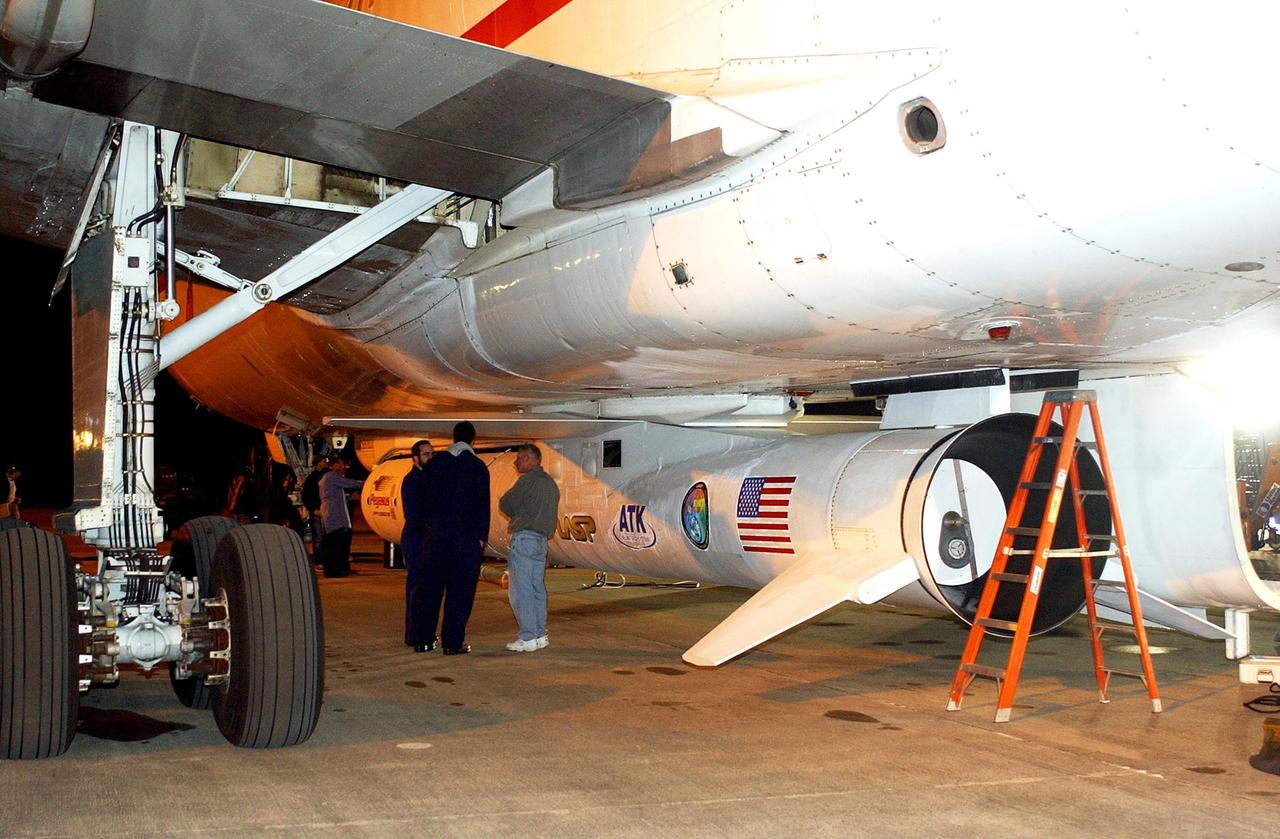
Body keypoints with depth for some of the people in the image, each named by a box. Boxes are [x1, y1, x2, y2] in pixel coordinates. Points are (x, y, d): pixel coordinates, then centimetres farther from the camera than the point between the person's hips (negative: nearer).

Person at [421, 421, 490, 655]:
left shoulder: (434, 463, 5)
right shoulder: (477, 466, -4)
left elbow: (425, 498, 7)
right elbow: (483, 504, -6)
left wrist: (430, 526, 13)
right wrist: (481, 536, -1)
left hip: (437, 533, 4)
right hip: (466, 535, -4)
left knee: (432, 586, 13)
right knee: (460, 590, 1)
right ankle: (452, 642, 1)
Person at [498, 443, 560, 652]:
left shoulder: (528, 479, -9)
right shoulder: (551, 483, 17)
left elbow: (505, 504, -5)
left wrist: (514, 516, 15)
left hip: (524, 538, -8)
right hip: (542, 539, 9)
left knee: (520, 588, -7)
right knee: (537, 587, 11)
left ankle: (527, 638, -9)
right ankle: (540, 634, 13)